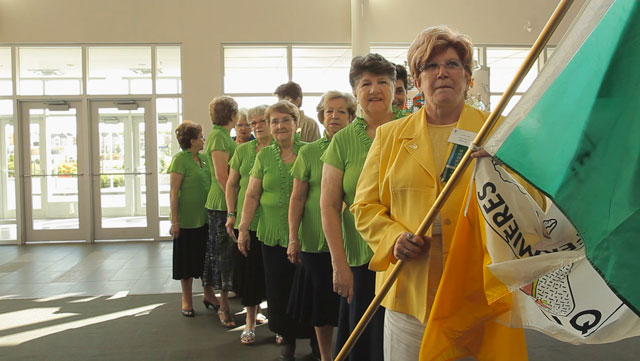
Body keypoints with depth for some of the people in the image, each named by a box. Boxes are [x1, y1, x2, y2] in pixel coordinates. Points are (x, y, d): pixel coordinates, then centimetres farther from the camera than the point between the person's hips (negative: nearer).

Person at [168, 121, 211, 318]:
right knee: (187, 259, 6)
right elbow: (173, 192, -14)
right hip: (187, 219, -6)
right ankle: (186, 299, 18)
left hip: (205, 218, 6)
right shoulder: (180, 159, -13)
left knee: (205, 258, 14)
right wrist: (174, 220, -17)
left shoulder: (203, 158, 7)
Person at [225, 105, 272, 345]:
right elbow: (232, 184, 12)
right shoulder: (243, 150, 7)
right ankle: (250, 320, 22)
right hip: (246, 220, 2)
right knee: (248, 270, 6)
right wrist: (231, 214, 4)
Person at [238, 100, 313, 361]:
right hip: (272, 234, 2)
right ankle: (288, 339, 24)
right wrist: (243, 228, 3)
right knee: (278, 289, 6)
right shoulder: (264, 156, 7)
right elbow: (252, 195, 8)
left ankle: (314, 337, 22)